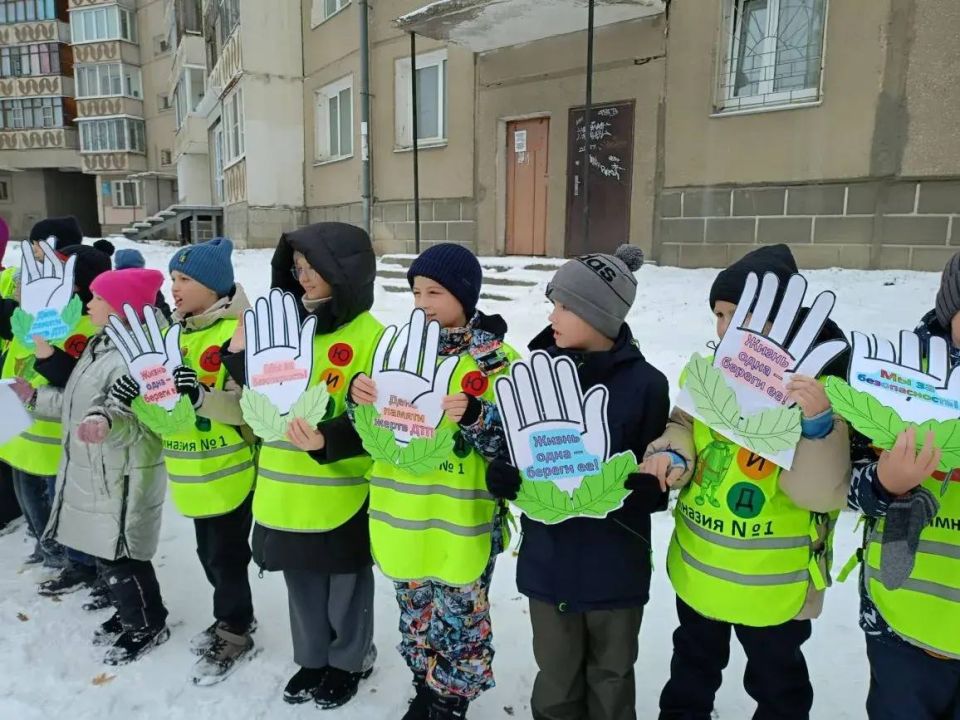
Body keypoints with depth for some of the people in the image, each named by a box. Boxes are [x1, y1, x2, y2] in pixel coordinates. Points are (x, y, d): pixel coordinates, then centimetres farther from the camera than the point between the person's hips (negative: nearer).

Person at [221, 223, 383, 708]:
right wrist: (239, 355, -2)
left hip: (342, 494, -6)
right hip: (286, 490, 6)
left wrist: (328, 441, -33)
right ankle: (313, 659, 43)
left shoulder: (370, 337, -15)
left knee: (346, 582, 14)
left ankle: (350, 662, 37)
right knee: (302, 580, 21)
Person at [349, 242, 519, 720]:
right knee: (415, 613, 22)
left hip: (460, 518, -5)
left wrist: (474, 416, -33)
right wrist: (358, 391, -12)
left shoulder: (495, 358, -11)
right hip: (404, 511, 5)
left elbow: (509, 441, -15)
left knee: (459, 616, 12)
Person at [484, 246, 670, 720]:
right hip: (548, 558, 2)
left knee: (611, 678, 22)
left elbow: (655, 487, -11)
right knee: (556, 680, 20)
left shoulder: (645, 383, -14)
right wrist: (503, 477, -19)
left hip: (615, 565, -2)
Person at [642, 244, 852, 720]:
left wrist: (818, 424, -42)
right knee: (693, 665, 29)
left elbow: (824, 491, -26)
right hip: (698, 567, 5)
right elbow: (683, 426, 4)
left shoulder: (819, 383, -20)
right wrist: (671, 455, -18)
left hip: (773, 582, -4)